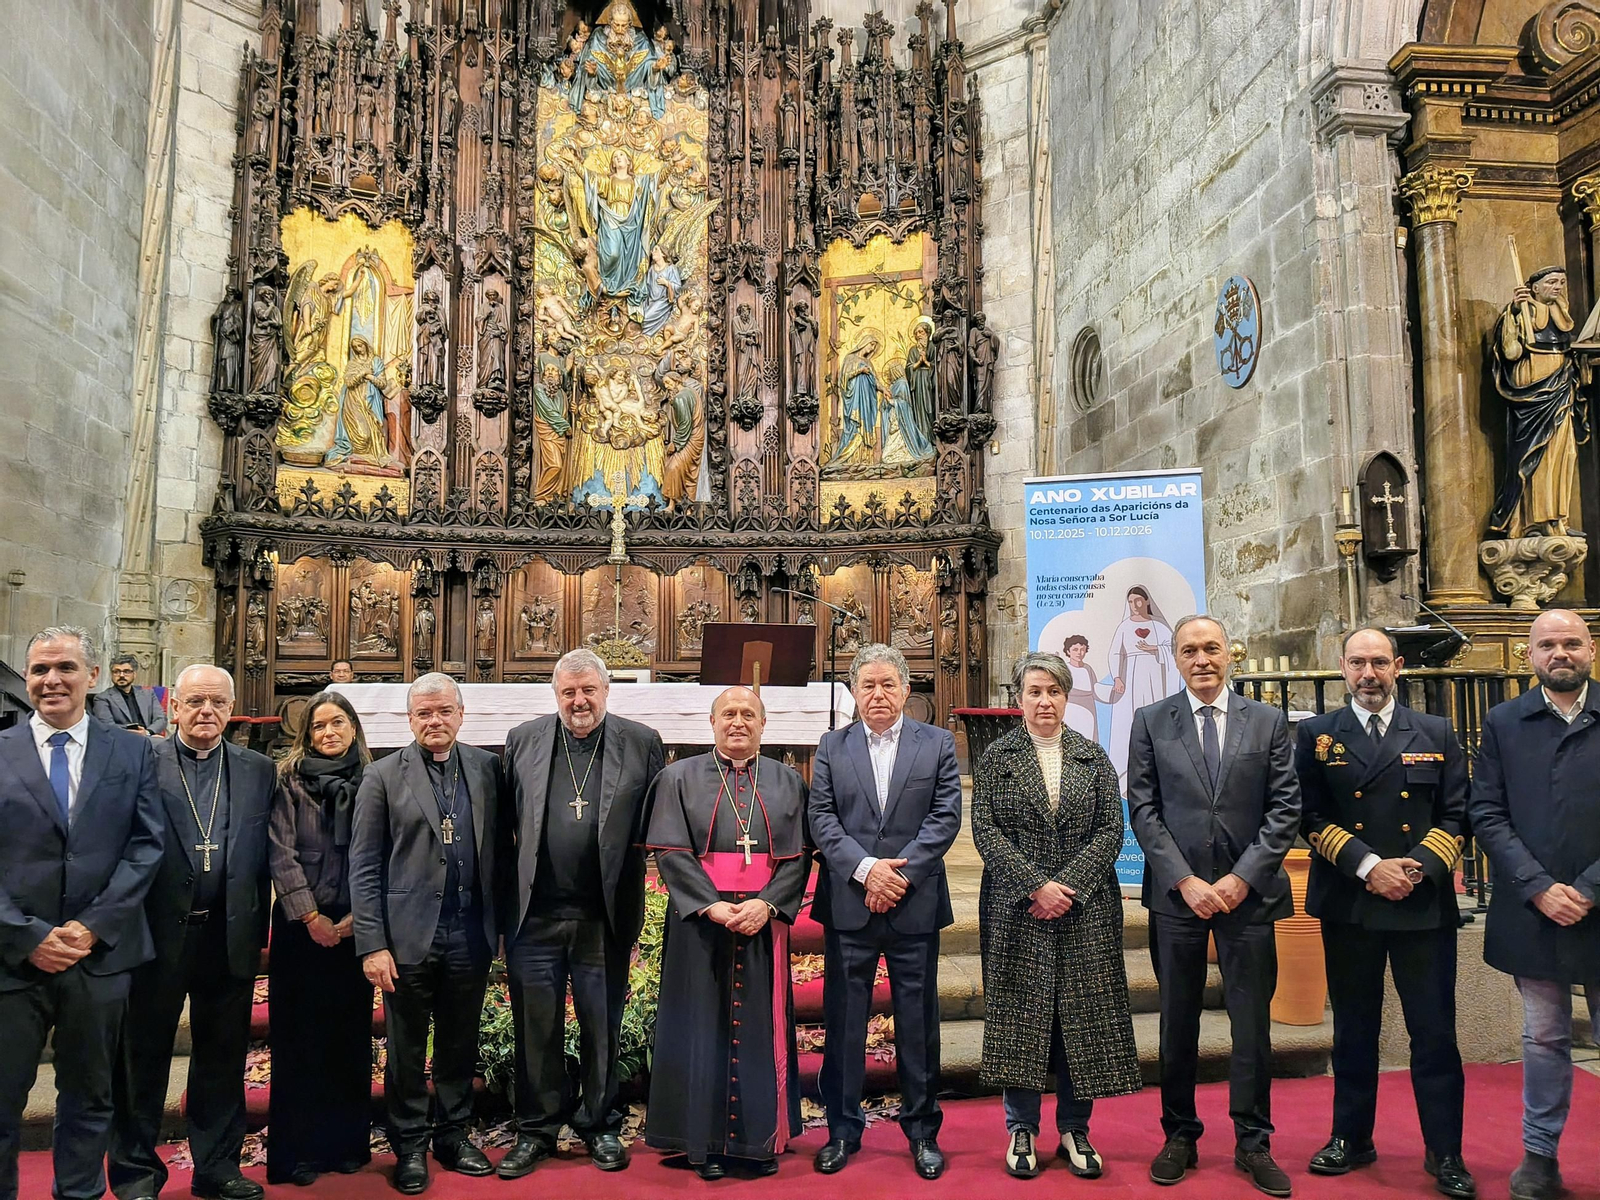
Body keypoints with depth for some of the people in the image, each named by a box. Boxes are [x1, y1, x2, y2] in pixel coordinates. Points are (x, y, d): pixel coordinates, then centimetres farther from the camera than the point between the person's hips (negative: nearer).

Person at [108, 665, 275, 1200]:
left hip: (230, 935, 2)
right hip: (158, 933, -2)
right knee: (143, 1055, 11)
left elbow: (264, 857, 5)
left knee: (223, 1059, 13)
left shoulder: (258, 770, 5)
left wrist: (258, 930, 1)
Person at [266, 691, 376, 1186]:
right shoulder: (290, 780, 0)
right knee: (300, 1036, 4)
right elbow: (281, 852, -5)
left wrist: (356, 916, -6)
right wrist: (310, 916, -10)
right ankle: (299, 1149, 14)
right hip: (301, 927, -2)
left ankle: (346, 1141, 20)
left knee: (350, 1034, 8)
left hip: (354, 927, 2)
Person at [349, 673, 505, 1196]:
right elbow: (363, 867, -3)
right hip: (409, 935, -2)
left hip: (471, 934, 2)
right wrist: (372, 944, -9)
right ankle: (410, 1146, 26)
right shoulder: (383, 776, -2)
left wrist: (500, 924, 1)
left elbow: (499, 849, 6)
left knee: (460, 1044, 15)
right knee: (407, 1049, 10)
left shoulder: (487, 768, 4)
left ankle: (453, 1134, 31)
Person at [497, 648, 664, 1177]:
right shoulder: (522, 740, 4)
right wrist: (506, 896, 1)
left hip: (604, 917, -1)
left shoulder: (642, 743, -1)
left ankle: (601, 1126, 29)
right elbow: (505, 821, 7)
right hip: (535, 915, 1)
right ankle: (536, 1130, 26)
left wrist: (633, 906, -3)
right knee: (536, 1028, 10)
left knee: (602, 1029, 12)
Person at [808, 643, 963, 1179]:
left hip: (915, 905, -1)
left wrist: (901, 873, -12)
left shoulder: (938, 743, 4)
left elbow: (946, 817, -4)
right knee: (843, 1020, 8)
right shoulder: (832, 747, 7)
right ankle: (843, 1129, 22)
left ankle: (922, 1130, 24)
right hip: (848, 907, 1)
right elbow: (821, 818, 0)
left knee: (918, 1022, 9)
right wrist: (866, 868, -14)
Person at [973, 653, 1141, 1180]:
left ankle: (1075, 1129, 18)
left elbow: (1111, 830, 1)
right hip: (1016, 909, -1)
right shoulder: (996, 758, 3)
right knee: (1019, 1011, 3)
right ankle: (1021, 1129, 15)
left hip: (1084, 909, 1)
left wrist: (1069, 886, -11)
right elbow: (985, 830, -4)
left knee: (1082, 1013, 4)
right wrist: (1035, 886, -14)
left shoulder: (1093, 757, 7)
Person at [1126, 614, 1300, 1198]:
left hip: (1249, 892, 0)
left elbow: (1285, 809, 0)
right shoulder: (1150, 722, 2)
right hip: (1176, 893, 0)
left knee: (1252, 1023, 8)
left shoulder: (1268, 722, 4)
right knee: (1178, 1022, 10)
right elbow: (1143, 811, -1)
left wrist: (1243, 877, -9)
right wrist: (1186, 880, -10)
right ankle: (1180, 1136, 24)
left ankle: (1253, 1143, 22)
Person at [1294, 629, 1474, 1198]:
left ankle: (1445, 1152, 18)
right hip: (1348, 905, 0)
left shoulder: (1436, 734, 7)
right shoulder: (1317, 735, 3)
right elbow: (1312, 817, -3)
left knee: (1435, 1032, 4)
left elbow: (1456, 814, 3)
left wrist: (1419, 869, -11)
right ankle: (1351, 1138, 24)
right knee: (1354, 1029, 11)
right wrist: (1370, 866, -14)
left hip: (1425, 905, 0)